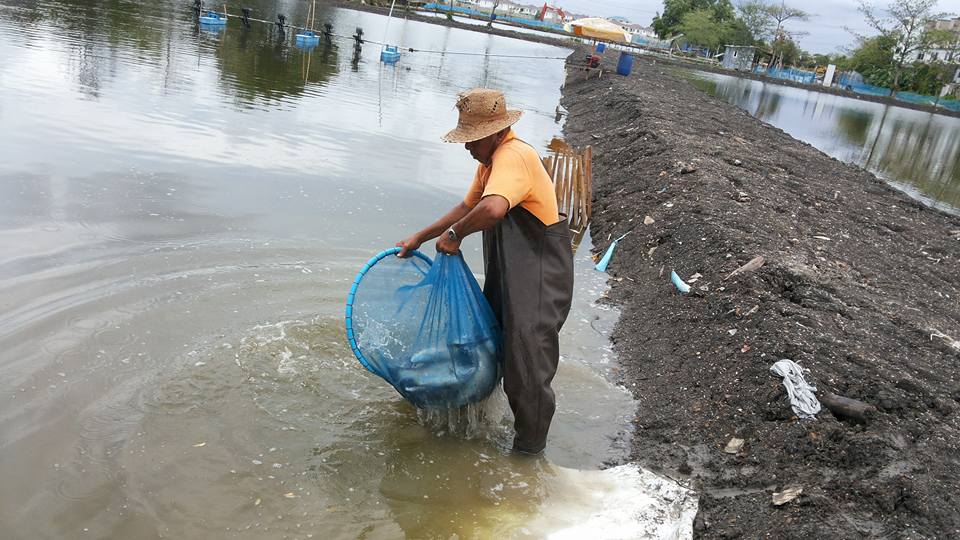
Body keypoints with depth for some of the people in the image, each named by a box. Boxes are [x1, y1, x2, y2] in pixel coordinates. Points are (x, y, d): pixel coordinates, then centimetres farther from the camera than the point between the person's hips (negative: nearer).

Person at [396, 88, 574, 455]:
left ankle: (529, 446, 9)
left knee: (527, 365, -6)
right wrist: (419, 238, 18)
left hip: (539, 276, -11)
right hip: (510, 270, 11)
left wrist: (455, 234, -25)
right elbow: (467, 207, 21)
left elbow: (492, 209, -42)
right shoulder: (492, 159, 11)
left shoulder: (513, 156, -24)